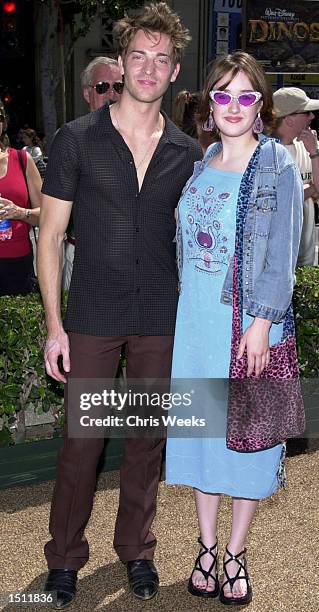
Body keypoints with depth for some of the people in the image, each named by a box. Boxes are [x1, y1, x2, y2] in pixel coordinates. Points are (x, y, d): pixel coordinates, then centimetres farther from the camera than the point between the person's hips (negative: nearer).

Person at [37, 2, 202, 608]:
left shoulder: (187, 153, 5)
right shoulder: (76, 139, -3)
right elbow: (51, 236, -2)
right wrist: (54, 324, -8)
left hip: (162, 320, 3)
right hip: (93, 317, -2)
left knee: (148, 438, 12)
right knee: (82, 440, 3)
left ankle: (136, 549, 30)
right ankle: (65, 558, 22)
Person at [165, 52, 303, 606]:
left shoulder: (278, 165, -5)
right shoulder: (201, 164, 10)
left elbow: (281, 253, -10)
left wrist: (261, 323, -17)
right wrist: (185, 310, 9)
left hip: (249, 317, -5)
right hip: (196, 316, 5)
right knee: (201, 426, 10)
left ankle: (235, 555, 20)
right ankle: (206, 548, 24)